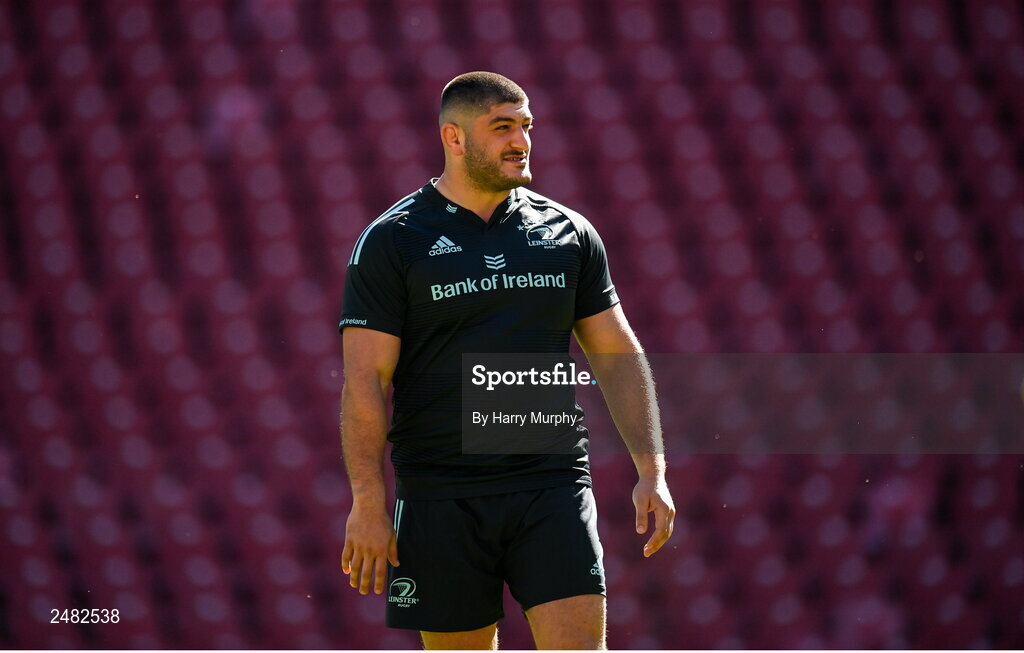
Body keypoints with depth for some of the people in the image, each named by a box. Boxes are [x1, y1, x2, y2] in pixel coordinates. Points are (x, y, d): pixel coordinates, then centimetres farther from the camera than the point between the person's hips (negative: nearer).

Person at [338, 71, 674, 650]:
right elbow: (366, 380, -6)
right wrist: (368, 503, -14)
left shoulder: (569, 232, 9)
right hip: (441, 501, -2)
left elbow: (618, 354, 13)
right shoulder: (391, 241, -1)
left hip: (552, 488, 2)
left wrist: (652, 470, 4)